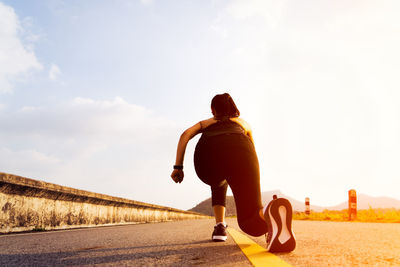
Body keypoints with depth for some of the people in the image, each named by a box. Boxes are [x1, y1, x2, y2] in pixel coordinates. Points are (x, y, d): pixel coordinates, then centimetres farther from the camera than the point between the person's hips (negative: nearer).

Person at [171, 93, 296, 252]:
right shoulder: (243, 123, 42)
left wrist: (178, 167, 16)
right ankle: (272, 213, -38)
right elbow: (253, 153, 47)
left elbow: (186, 135, 19)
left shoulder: (206, 123, 39)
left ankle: (220, 226, 18)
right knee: (250, 223, -1)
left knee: (218, 184, 39)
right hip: (239, 152, 0)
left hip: (208, 156, 1)